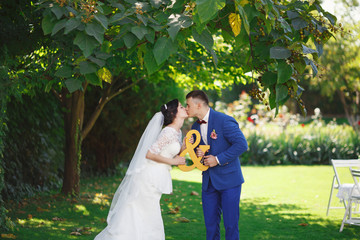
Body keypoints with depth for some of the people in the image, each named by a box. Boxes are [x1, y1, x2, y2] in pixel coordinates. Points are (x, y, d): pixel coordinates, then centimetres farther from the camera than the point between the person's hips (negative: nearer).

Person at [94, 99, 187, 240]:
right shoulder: (169, 132, -15)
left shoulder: (177, 132, 14)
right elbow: (150, 154, -20)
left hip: (152, 181, 10)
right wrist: (173, 161, -12)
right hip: (149, 180, -10)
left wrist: (184, 146, 1)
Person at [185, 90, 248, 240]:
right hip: (209, 181, 7)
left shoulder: (224, 121, -15)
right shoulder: (196, 127, 9)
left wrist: (218, 159, -20)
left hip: (228, 180, -7)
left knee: (230, 223, -2)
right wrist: (197, 153, -4)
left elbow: (242, 144, -20)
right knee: (210, 223, 9)